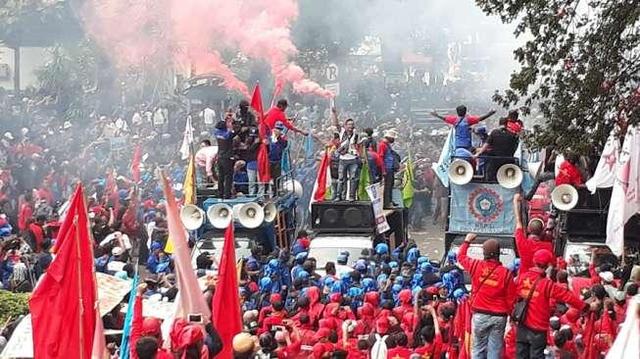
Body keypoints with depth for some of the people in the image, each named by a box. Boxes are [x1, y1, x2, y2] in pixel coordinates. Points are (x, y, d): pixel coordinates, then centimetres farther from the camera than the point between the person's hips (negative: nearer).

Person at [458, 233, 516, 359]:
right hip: (499, 316, -1)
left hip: (480, 315, 1)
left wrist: (467, 241, 30)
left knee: (478, 349, 9)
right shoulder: (506, 273, -8)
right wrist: (509, 312, 10)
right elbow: (511, 298, -5)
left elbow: (461, 256, 15)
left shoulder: (476, 266, -5)